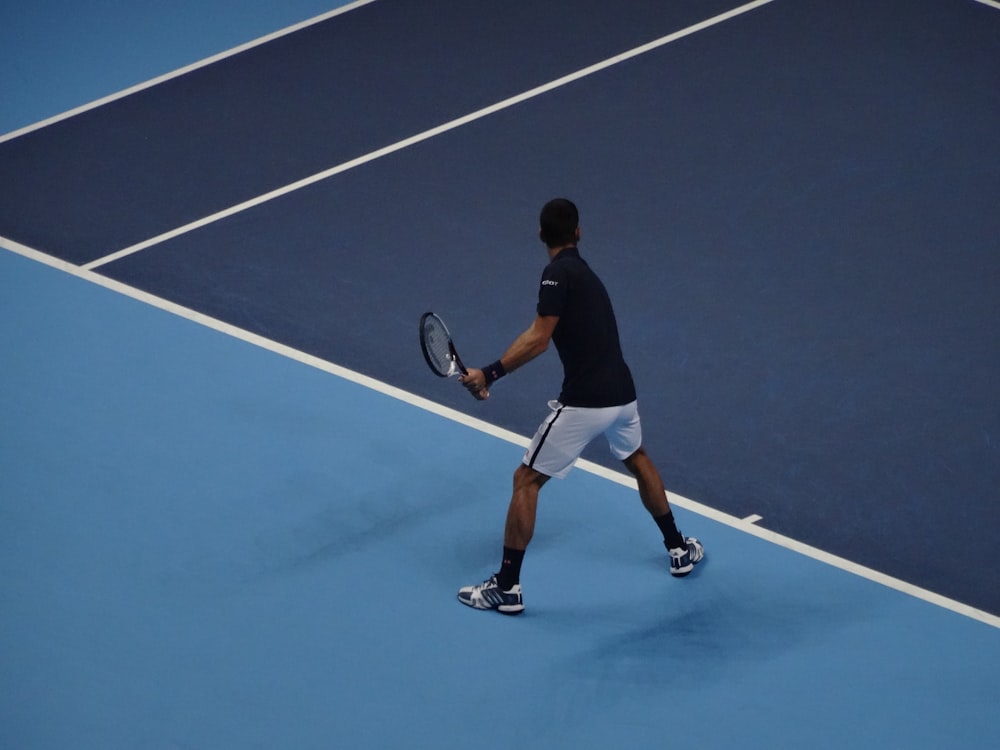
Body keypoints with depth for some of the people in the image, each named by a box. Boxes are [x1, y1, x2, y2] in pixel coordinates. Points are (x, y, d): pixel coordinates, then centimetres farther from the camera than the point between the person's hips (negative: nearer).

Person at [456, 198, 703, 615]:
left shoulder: (558, 273, -11)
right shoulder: (582, 271, 15)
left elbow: (539, 340, -21)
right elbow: (539, 336, 16)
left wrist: (490, 374, -21)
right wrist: (494, 372, 13)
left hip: (584, 404, -8)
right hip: (621, 393, 8)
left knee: (526, 481, 3)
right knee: (637, 460, 36)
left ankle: (506, 588, 3)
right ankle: (679, 549, 47)